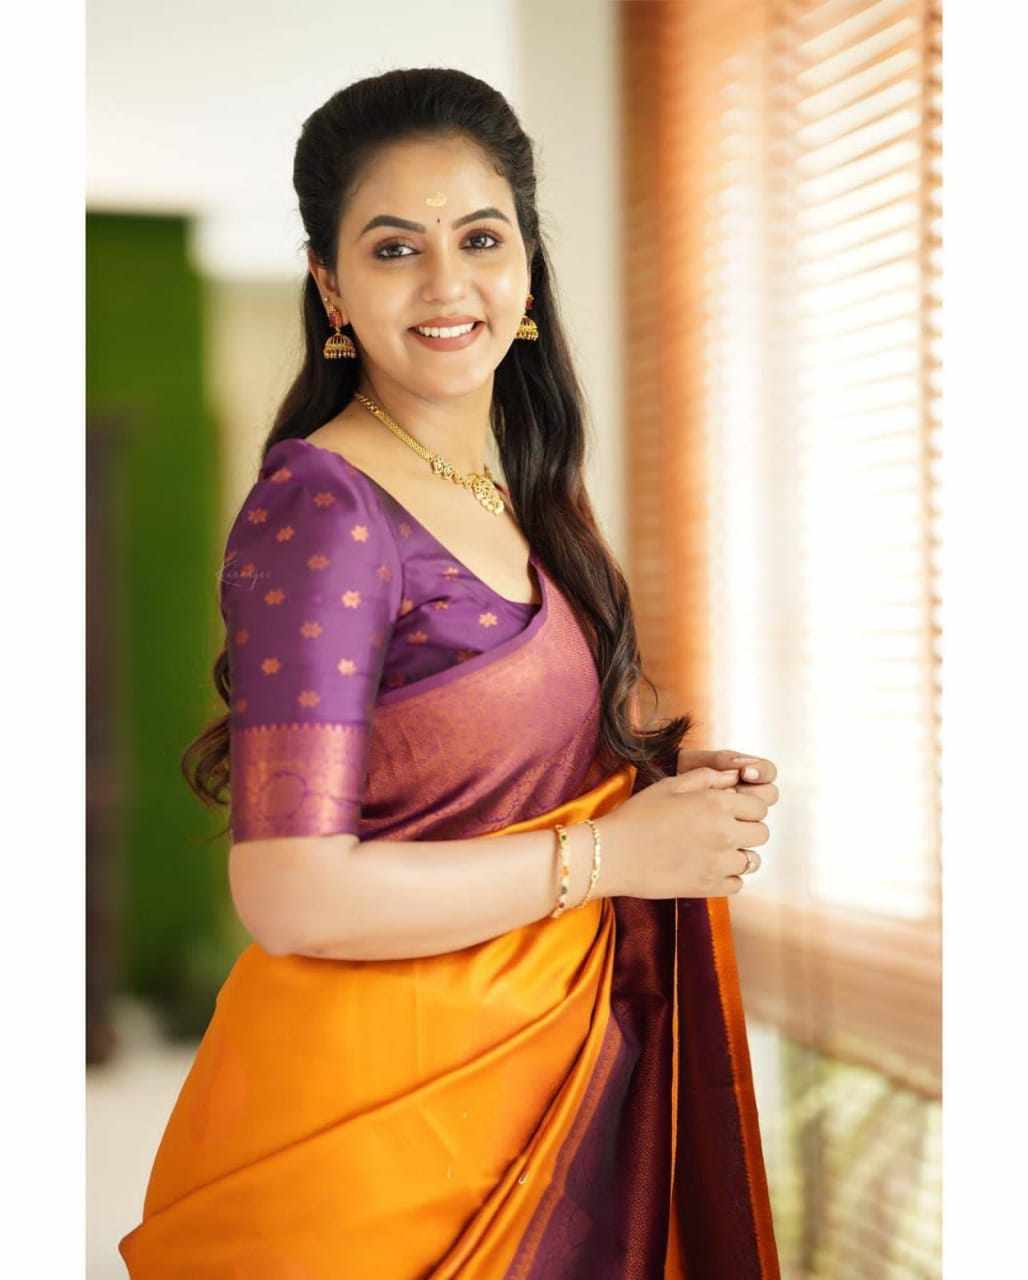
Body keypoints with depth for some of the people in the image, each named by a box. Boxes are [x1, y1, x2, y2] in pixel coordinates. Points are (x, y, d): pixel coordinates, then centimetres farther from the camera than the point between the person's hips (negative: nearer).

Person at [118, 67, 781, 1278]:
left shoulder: (524, 497, 7)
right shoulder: (318, 510, -18)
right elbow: (291, 893, -25)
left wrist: (666, 775, 0)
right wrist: (608, 853, -18)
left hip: (558, 1059, 8)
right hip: (376, 1100, -7)